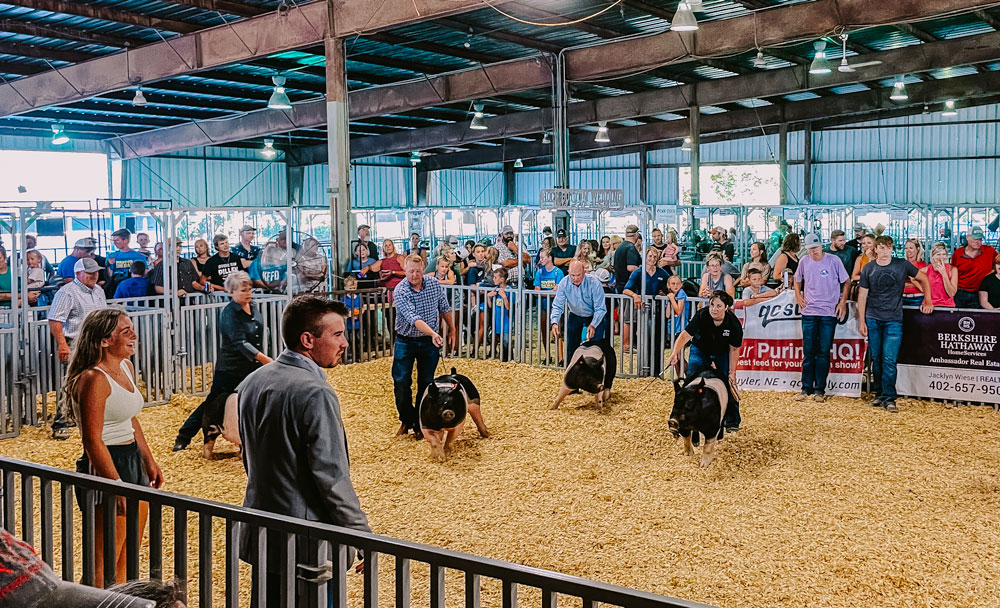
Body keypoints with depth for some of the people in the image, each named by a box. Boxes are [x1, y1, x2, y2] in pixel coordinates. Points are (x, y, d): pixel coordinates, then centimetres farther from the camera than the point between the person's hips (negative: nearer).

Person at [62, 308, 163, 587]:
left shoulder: (126, 367, 9)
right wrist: (118, 486, -22)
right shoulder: (94, 379, -19)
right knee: (103, 564, -2)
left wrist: (149, 460, 20)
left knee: (128, 560, 18)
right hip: (106, 466, -9)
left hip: (132, 460, 9)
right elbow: (92, 441, -21)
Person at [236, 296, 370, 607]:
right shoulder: (315, 393, -21)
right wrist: (363, 536, -14)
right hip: (308, 543, -8)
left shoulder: (251, 383, 6)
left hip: (261, 535, 8)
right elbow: (332, 477, -22)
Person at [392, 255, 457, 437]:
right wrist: (433, 333, -42)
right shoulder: (400, 291, -17)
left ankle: (420, 424, 19)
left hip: (429, 343, 2)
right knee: (401, 383, -3)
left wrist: (452, 330, 16)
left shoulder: (434, 284, -5)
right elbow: (413, 319, -30)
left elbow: (445, 309, 11)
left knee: (426, 385, 6)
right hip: (405, 341, -2)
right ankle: (407, 420, 18)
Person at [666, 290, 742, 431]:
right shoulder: (702, 315, -32)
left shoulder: (733, 323, -26)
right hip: (699, 351, 0)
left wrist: (732, 372, -14)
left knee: (728, 384, -6)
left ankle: (732, 421, 9)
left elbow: (734, 349, -14)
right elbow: (685, 335, -40)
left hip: (722, 354, 1)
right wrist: (675, 352, -56)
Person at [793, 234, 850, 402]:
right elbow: (797, 279, 23)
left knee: (823, 352, 1)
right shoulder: (804, 262, 5)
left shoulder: (834, 260, -4)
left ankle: (820, 389, 7)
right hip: (809, 312, 3)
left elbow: (846, 282, 5)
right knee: (808, 352, 5)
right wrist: (798, 295, 8)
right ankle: (806, 388, 11)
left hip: (829, 313, -2)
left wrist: (843, 302, -3)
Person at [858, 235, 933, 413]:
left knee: (889, 360, -9)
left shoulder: (902, 265, 0)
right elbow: (862, 295, 5)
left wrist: (928, 302, 6)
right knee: (876, 359, 7)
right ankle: (879, 393, 20)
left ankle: (889, 398, -3)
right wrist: (862, 321, 1)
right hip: (873, 319, 2)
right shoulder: (868, 269, 3)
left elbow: (923, 279, 12)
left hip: (894, 320, -2)